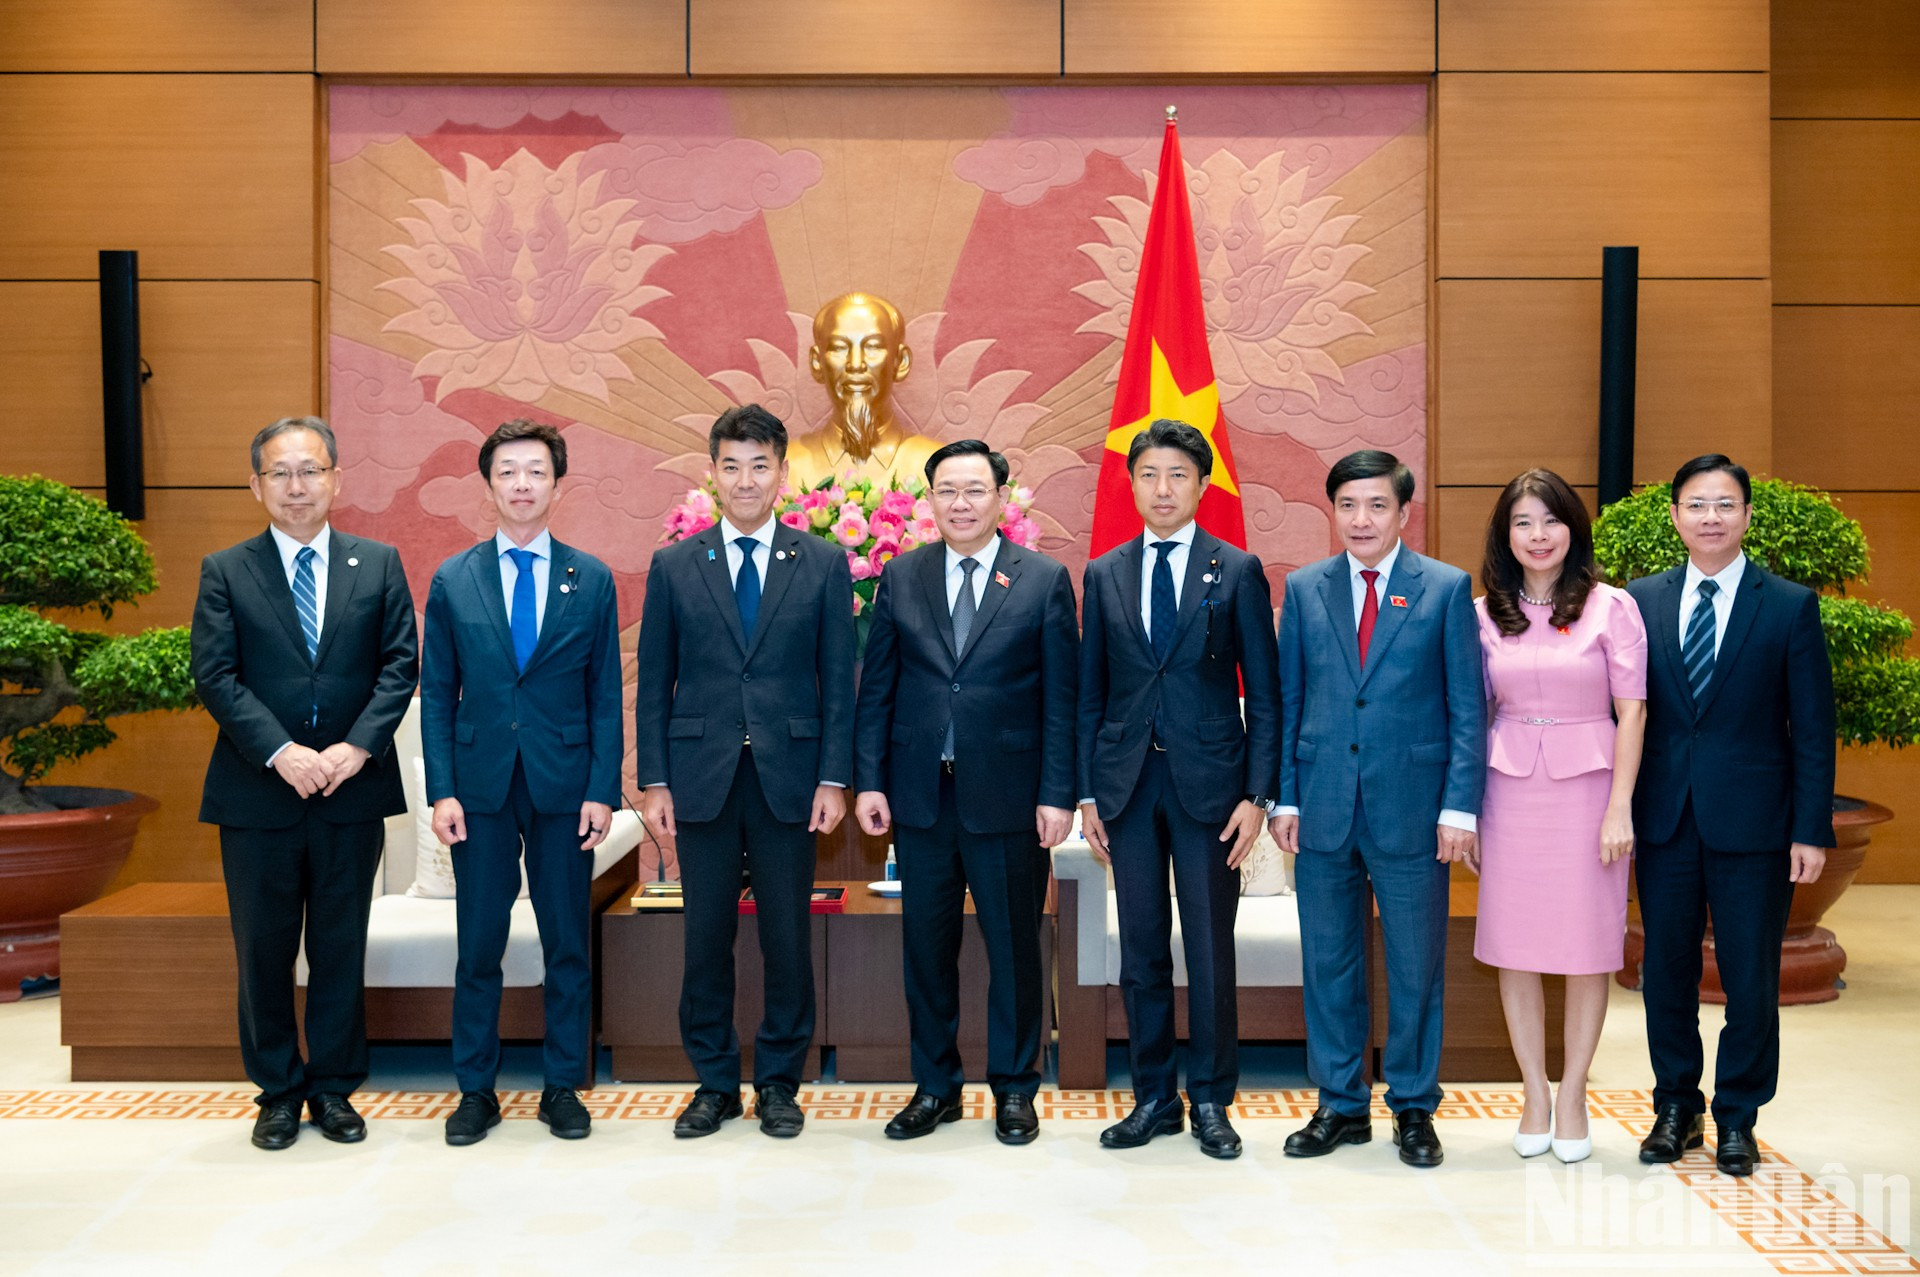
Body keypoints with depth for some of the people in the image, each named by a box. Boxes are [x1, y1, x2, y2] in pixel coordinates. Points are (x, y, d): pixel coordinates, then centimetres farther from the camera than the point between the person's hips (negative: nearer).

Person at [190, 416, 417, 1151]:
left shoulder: (378, 564, 6)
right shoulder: (224, 572, 3)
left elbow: (400, 664, 0)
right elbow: (214, 676, -5)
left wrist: (357, 746, -14)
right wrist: (280, 751, -17)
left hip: (352, 788, 1)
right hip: (257, 794, 0)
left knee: (341, 948, 9)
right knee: (264, 950, 8)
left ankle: (334, 1088, 22)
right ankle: (278, 1091, 23)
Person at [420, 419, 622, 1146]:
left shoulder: (591, 580, 3)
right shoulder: (453, 581, 4)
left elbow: (605, 695, 2)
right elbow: (436, 696, 4)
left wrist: (602, 790, -5)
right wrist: (442, 791, -4)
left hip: (564, 786, 0)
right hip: (480, 786, 0)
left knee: (568, 944, 7)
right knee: (478, 946, 6)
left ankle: (563, 1087, 19)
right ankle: (476, 1090, 20)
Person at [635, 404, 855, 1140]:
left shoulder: (823, 565, 4)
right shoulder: (673, 567, 6)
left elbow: (839, 681, 3)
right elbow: (654, 683, 6)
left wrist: (834, 779, -4)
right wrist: (653, 781, 0)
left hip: (788, 777, 0)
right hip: (702, 777, 1)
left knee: (788, 939, 5)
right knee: (706, 937, 7)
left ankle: (779, 1084, 20)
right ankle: (714, 1084, 21)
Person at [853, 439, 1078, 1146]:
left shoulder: (1045, 581, -1)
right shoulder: (900, 578, 6)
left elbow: (1061, 698, -2)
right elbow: (876, 689, 7)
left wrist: (1057, 794, -7)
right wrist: (868, 781, 0)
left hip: (1008, 795, -2)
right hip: (920, 794, 2)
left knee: (1013, 944, 7)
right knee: (926, 946, 10)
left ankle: (1014, 1088, 23)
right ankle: (935, 1087, 24)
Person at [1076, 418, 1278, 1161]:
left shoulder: (1237, 572, 1)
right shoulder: (1105, 575, 9)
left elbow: (1264, 693, 0)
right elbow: (1091, 693, 10)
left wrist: (1257, 795, -7)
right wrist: (1087, 793, 5)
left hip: (1208, 782, -2)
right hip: (1127, 783, 3)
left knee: (1210, 951, 4)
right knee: (1141, 951, 8)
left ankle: (1210, 1101, 17)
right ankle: (1153, 1098, 20)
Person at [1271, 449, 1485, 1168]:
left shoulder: (1446, 588, 0)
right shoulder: (1304, 589, 7)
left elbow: (1468, 708, -1)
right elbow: (1287, 700, 9)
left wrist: (1461, 807, -8)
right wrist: (1284, 797, 3)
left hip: (1412, 808, -2)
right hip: (1324, 810, 2)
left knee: (1416, 967, 7)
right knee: (1328, 964, 9)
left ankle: (1413, 1108, 23)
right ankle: (1341, 1105, 24)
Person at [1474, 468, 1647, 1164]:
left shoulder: (1612, 607, -2)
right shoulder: (1485, 614, 5)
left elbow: (1631, 713, -3)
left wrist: (1620, 808, -10)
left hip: (1588, 786, -2)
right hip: (1510, 788, 2)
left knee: (1588, 946, 4)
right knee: (1515, 947, 6)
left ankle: (1572, 1094, 19)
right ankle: (1535, 1094, 19)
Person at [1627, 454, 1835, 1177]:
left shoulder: (1790, 606, 0)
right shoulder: (1642, 600, 5)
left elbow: (1813, 730, -1)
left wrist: (1811, 830, -7)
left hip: (1751, 821, -2)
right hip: (1664, 819, 2)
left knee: (1750, 980, 5)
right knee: (1665, 973, 10)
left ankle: (1737, 1118, 22)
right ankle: (1675, 1109, 26)